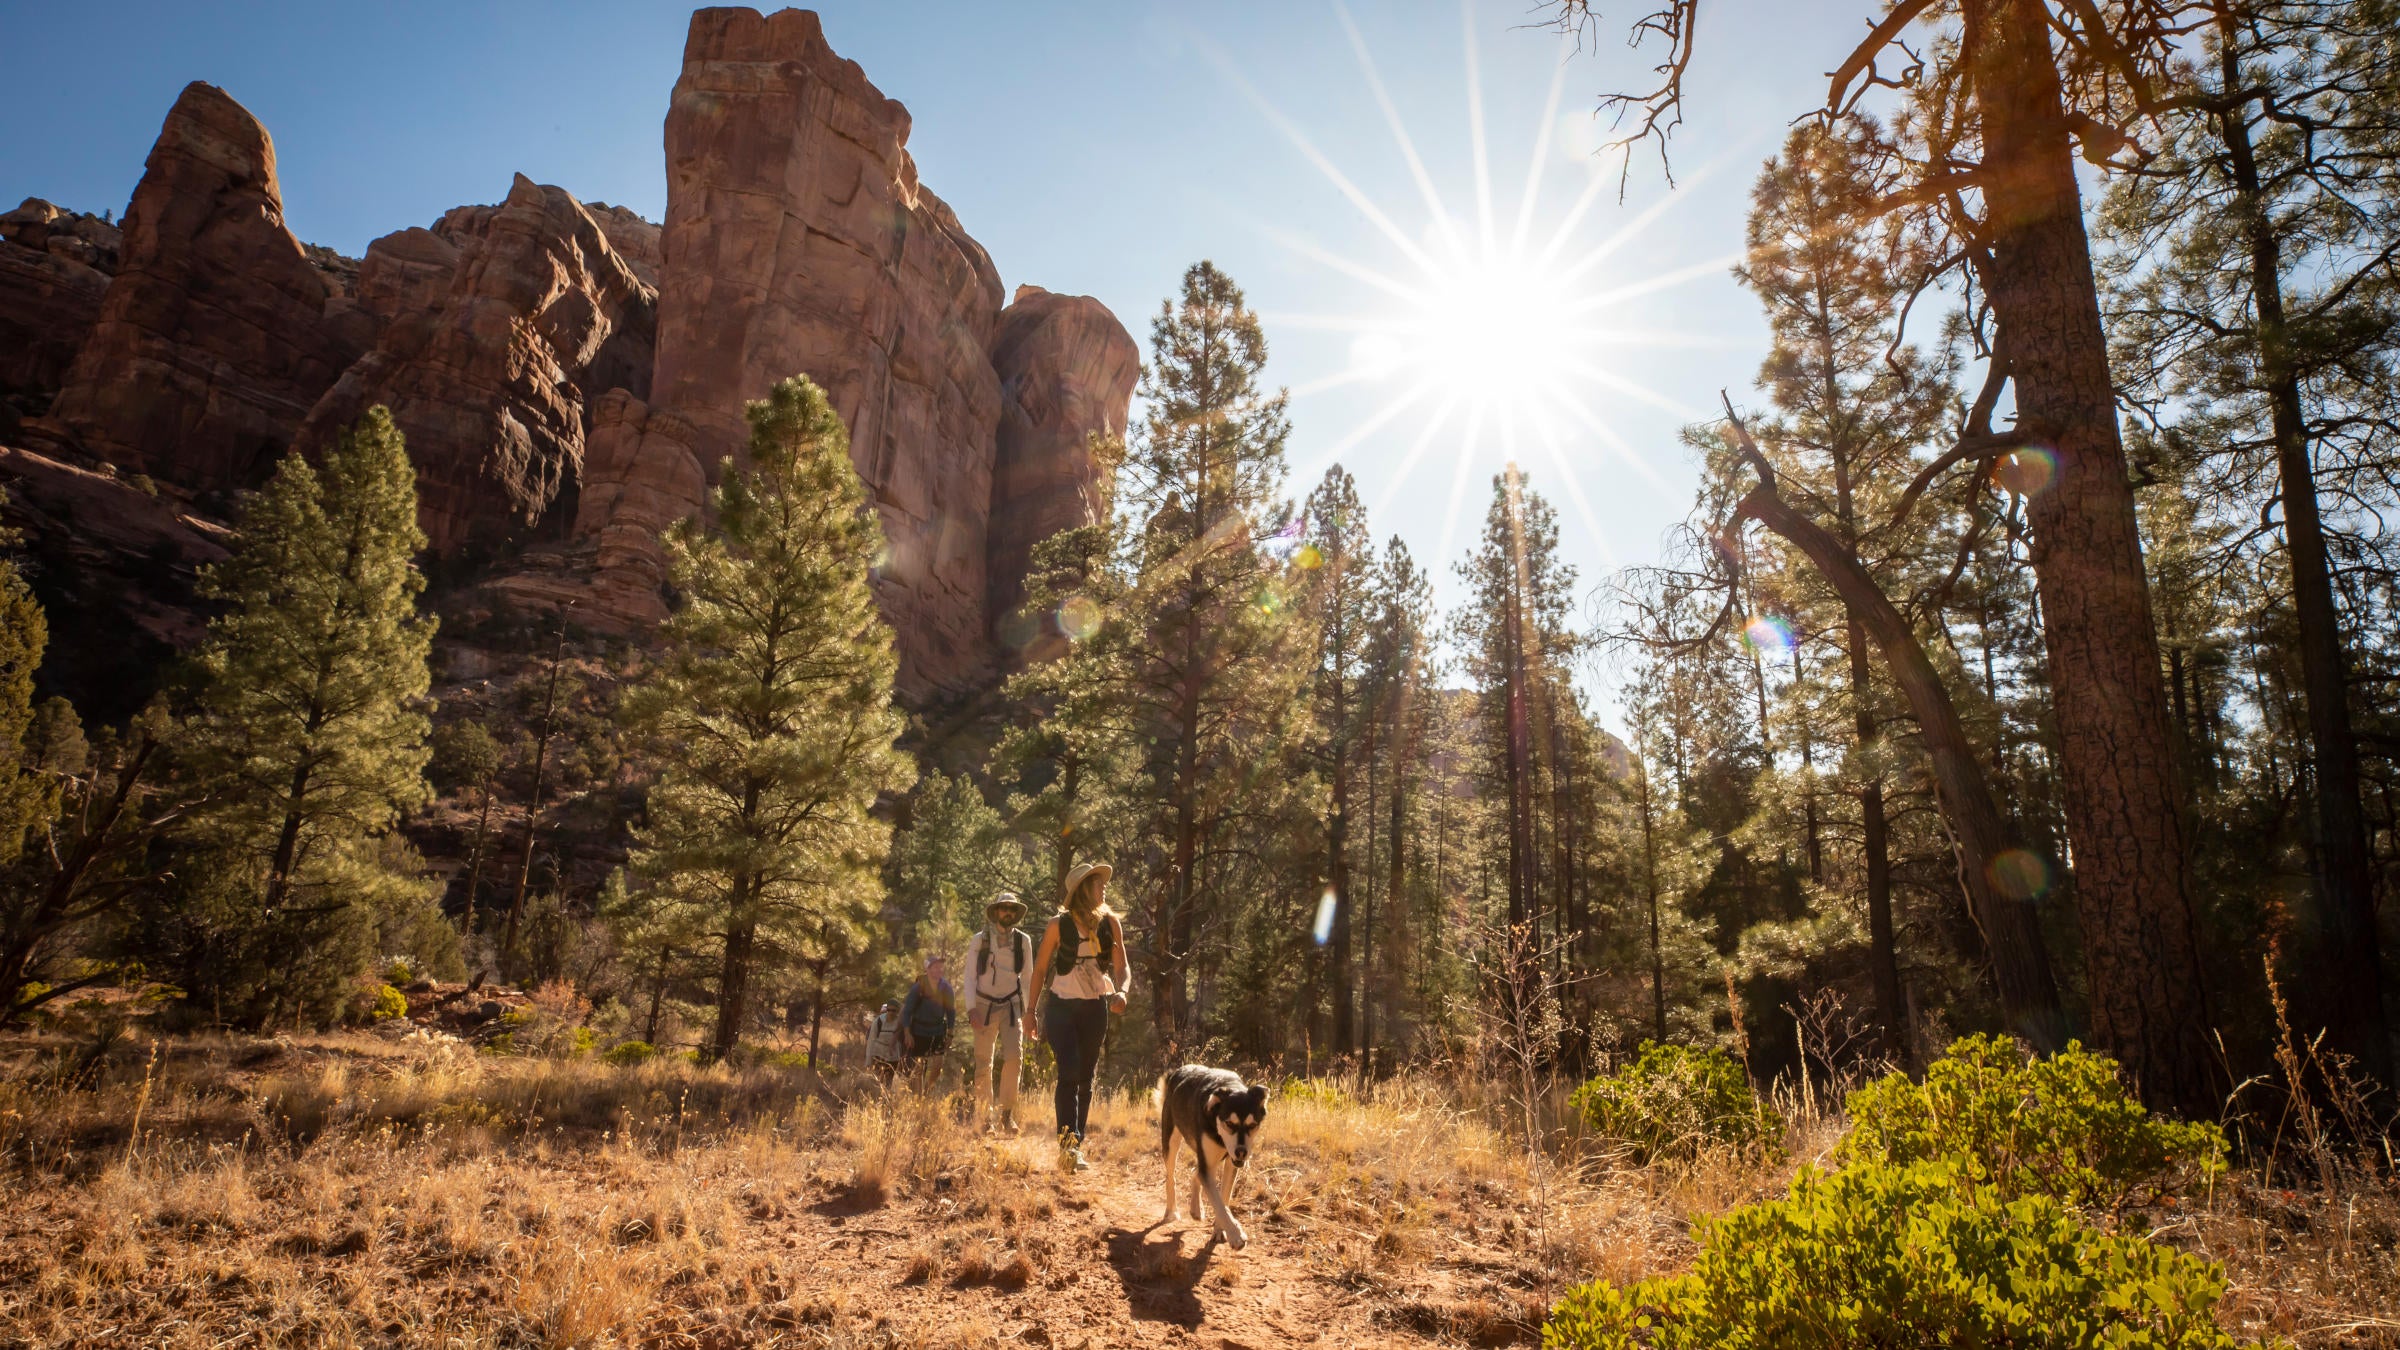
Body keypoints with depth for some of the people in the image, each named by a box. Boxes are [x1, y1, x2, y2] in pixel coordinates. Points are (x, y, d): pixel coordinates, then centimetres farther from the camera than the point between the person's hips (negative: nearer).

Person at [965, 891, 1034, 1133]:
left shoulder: (1023, 940, 2)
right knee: (983, 1065, 2)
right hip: (985, 1005, -1)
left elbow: (1028, 977, 9)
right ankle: (984, 1118, 16)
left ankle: (1007, 1113, -3)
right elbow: (970, 976, -3)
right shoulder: (979, 940, -3)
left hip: (1011, 1005, 1)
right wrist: (971, 1008, -13)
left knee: (1014, 1056, -16)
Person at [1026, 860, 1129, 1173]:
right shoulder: (1059, 925, -5)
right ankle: (1067, 1145, -20)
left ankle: (1077, 1147, 17)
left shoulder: (1110, 923, 2)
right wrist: (1031, 1011, 2)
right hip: (1062, 1006, -3)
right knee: (1069, 1072, -17)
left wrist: (1120, 991, -17)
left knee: (1085, 1078, 8)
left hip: (1095, 1008, 3)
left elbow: (1121, 967, 3)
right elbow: (1040, 969, 3)